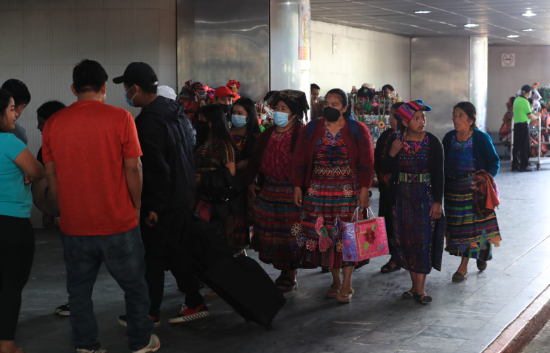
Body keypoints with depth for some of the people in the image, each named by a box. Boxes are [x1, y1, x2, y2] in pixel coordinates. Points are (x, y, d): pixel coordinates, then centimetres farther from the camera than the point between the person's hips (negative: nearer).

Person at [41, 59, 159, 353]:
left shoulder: (53, 123, 0)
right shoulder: (120, 118, -9)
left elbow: (50, 175, 4)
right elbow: (133, 168, -8)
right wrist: (136, 206, 5)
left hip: (74, 226, 2)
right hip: (118, 222, -2)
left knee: (79, 290, 14)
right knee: (134, 286, 14)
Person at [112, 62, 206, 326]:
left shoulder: (148, 121, -21)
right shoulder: (175, 111, 8)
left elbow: (156, 167, -24)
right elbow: (190, 147, 16)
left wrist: (154, 205, -18)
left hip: (161, 201, -9)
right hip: (182, 195, 9)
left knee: (151, 257, 4)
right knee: (174, 251, 17)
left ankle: (150, 313, 14)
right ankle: (194, 302, 21)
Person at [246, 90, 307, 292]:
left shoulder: (302, 134, -10)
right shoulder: (268, 134, 11)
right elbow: (255, 159, 17)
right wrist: (251, 181, 9)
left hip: (291, 192, -6)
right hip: (268, 191, 7)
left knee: (289, 236, 1)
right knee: (271, 235, 10)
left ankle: (290, 277, 14)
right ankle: (283, 274, 24)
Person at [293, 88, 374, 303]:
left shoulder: (358, 131, 1)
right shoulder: (310, 130, 6)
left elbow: (367, 163, -2)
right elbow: (299, 160, 7)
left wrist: (364, 189, -9)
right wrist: (298, 187, 1)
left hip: (348, 191, -2)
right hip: (318, 191, 3)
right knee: (324, 235, 3)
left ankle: (346, 285, 2)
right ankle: (335, 280, 18)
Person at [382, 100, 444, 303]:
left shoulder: (432, 142, -7)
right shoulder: (395, 140, -1)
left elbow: (439, 174, -5)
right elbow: (385, 170, 3)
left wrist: (437, 201, -9)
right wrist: (391, 154, -15)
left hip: (425, 196, -3)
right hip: (402, 196, 3)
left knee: (423, 239, -3)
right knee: (406, 240, 8)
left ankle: (420, 288, 2)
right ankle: (415, 285, 19)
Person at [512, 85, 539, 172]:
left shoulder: (516, 100, 10)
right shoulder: (525, 101, -14)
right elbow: (530, 116, -11)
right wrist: (536, 117, 9)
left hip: (516, 125, 8)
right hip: (524, 125, -8)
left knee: (516, 146, 9)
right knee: (525, 146, -2)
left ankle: (515, 165, 11)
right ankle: (524, 166, 0)